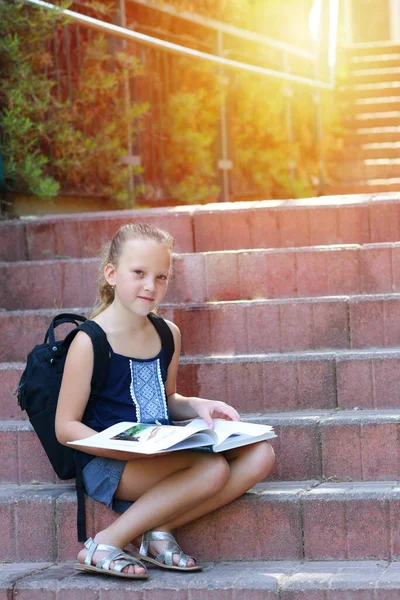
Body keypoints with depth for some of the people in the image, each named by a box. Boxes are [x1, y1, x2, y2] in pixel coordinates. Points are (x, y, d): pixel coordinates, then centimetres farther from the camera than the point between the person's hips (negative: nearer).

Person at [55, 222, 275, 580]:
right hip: (108, 464, -7)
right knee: (213, 468, -29)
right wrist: (130, 450, -24)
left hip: (165, 454, 7)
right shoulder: (90, 341, -10)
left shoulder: (167, 334, 11)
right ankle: (106, 545, -19)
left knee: (259, 456, -10)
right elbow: (66, 426, -10)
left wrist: (197, 407, 2)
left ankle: (159, 532, -14)